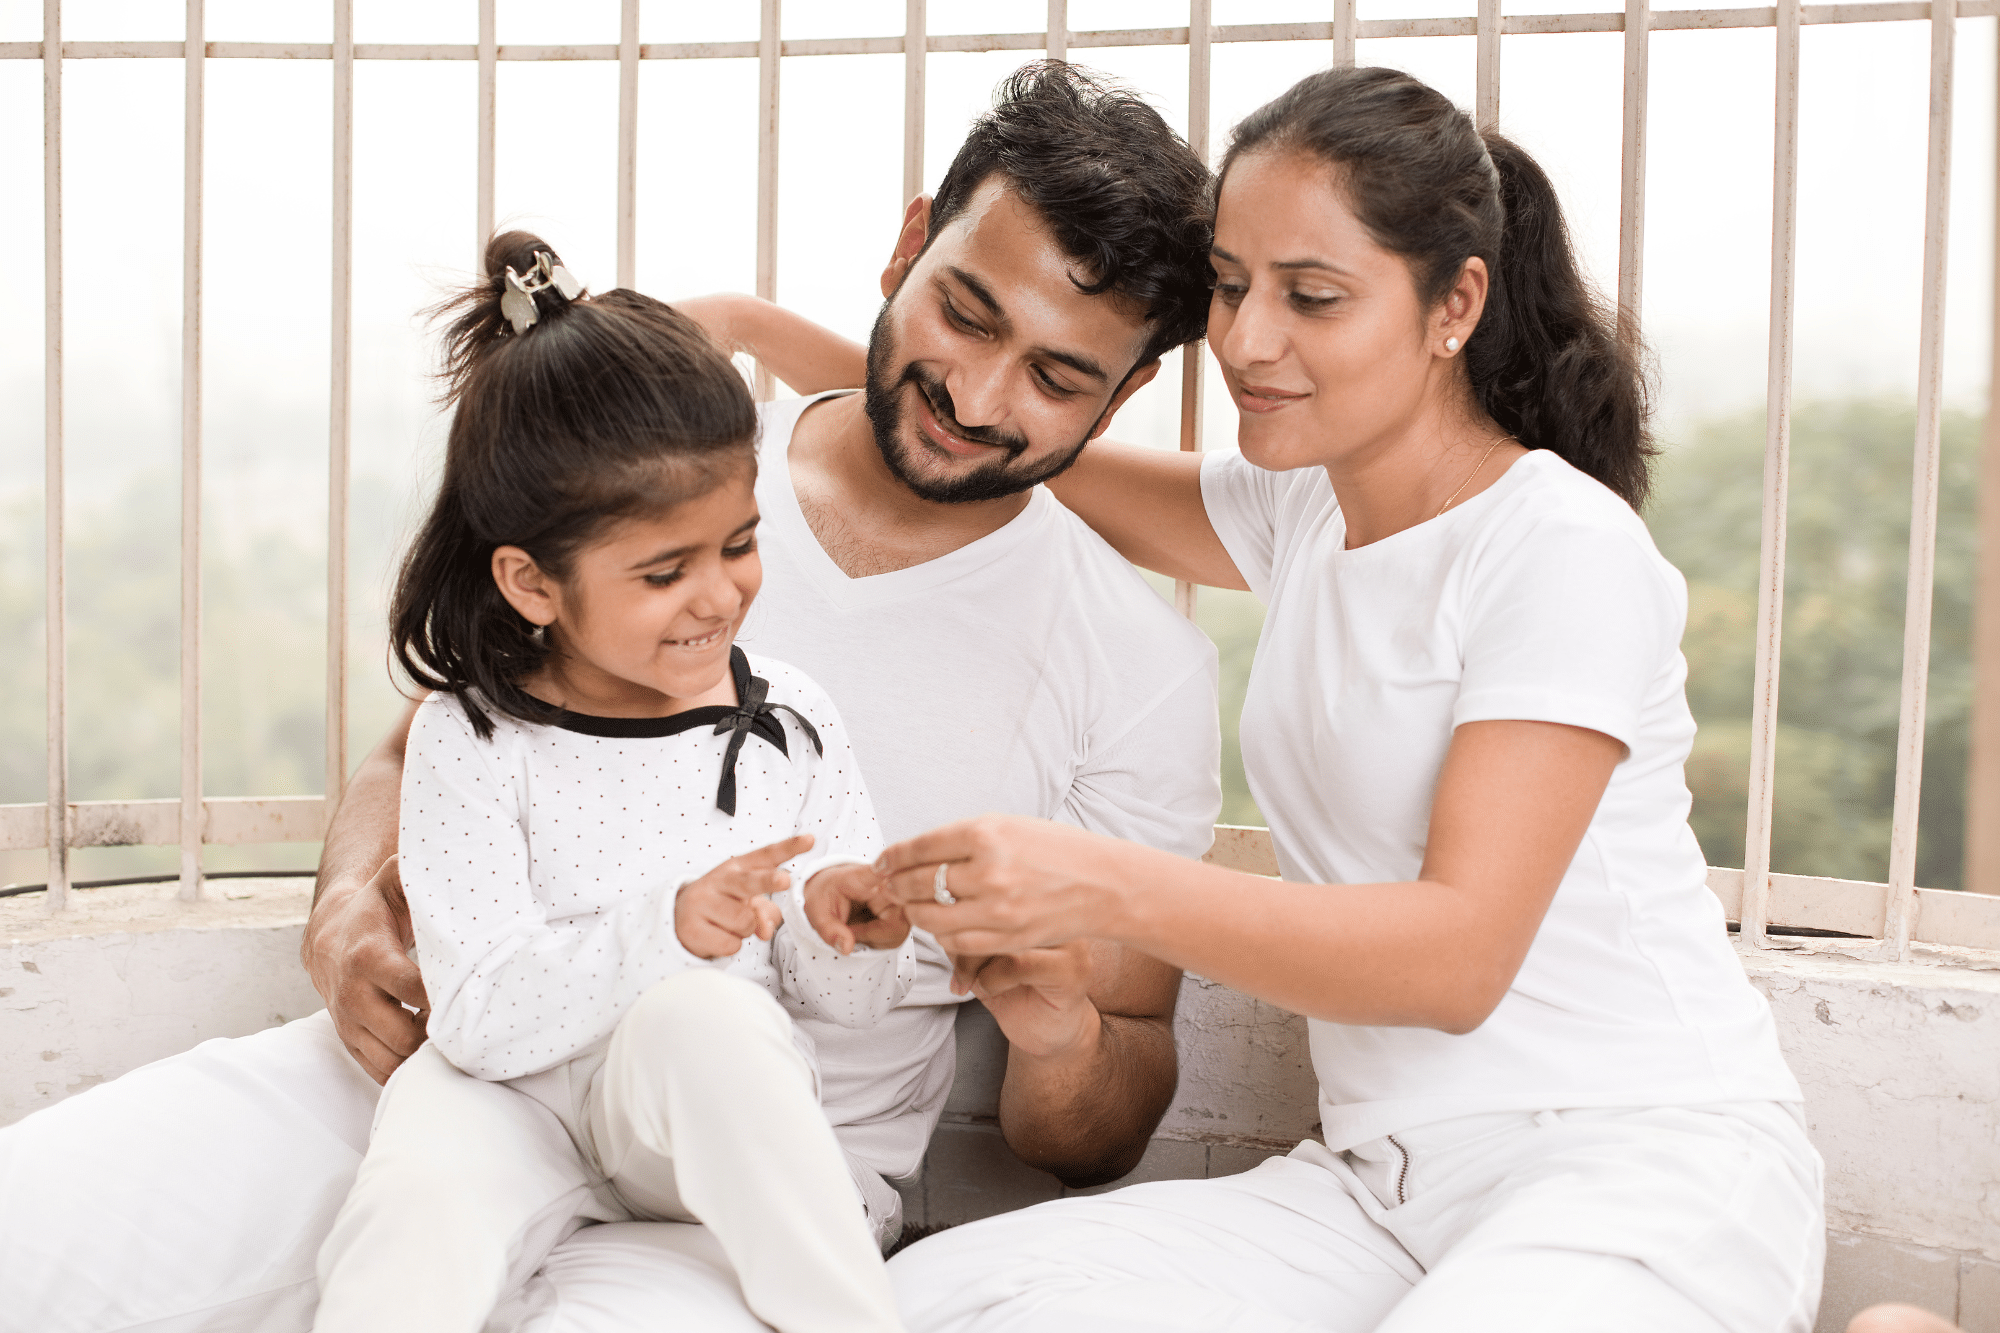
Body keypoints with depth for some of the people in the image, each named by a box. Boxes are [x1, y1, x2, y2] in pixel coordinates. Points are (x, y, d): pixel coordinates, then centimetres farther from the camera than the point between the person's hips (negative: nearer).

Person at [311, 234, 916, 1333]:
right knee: (415, 1208, -34)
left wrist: (849, 937, -19)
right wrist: (665, 928, -31)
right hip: (517, 1095, -2)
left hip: (712, 1116, 2)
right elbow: (483, 1018, -17)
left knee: (704, 1013, -32)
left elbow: (846, 1004, 5)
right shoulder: (472, 745, -9)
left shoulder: (790, 727, -1)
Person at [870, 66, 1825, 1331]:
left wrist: (1106, 888, -29)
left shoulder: (1566, 551, -11)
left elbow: (1459, 952, -19)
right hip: (1383, 1178, 5)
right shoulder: (1298, 507, 13)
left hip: (1650, 1162, -5)